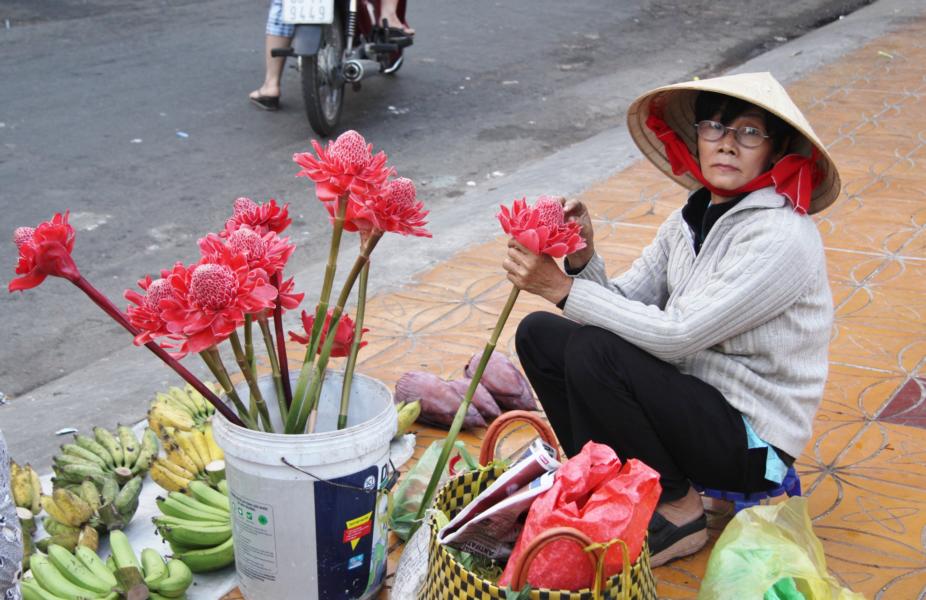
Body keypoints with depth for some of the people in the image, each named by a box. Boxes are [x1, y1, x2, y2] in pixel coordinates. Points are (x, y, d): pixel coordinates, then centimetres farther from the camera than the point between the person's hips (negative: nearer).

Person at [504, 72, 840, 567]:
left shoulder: (782, 237, -21)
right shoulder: (692, 218, 4)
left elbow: (675, 335, -26)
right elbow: (628, 303, -1)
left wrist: (563, 288, -25)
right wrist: (583, 260, -20)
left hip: (752, 442, -8)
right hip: (692, 401, 8)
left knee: (593, 352, -27)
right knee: (538, 334, -1)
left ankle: (677, 513, -7)